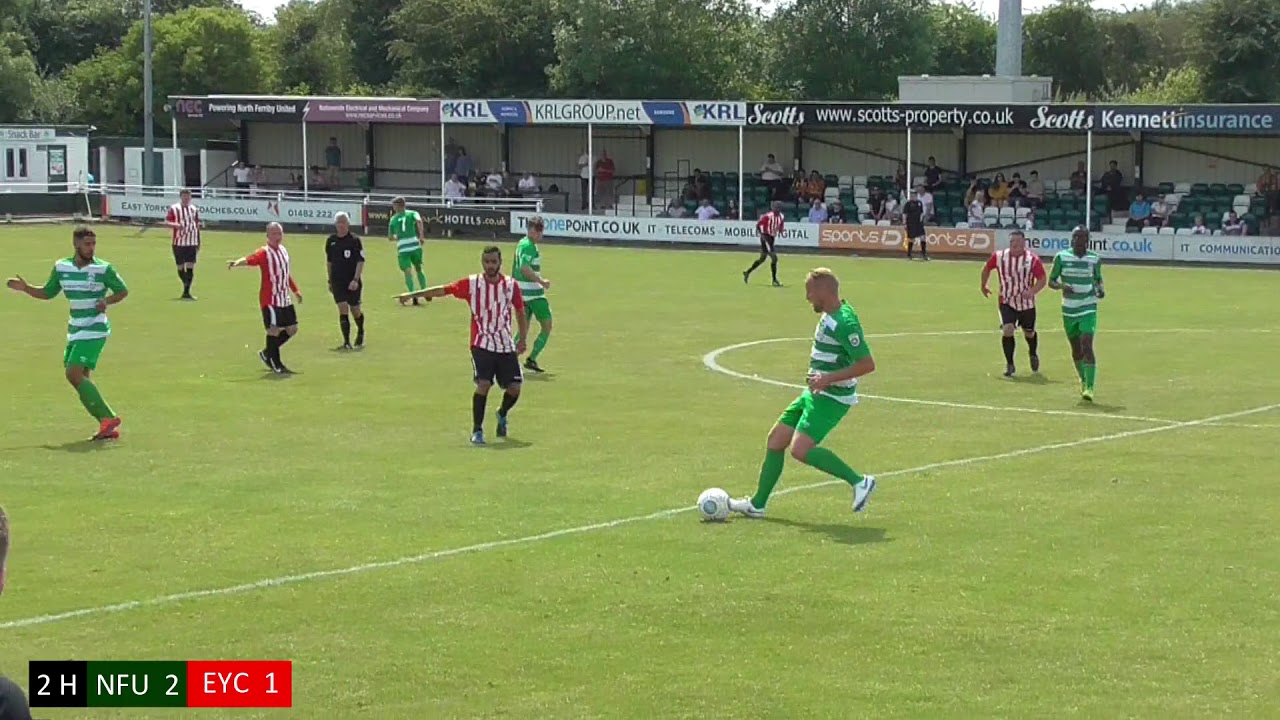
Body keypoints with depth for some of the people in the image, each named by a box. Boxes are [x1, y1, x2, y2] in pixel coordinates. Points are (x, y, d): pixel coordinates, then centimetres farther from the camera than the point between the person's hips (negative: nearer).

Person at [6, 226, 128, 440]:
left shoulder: (104, 269, -9)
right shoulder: (61, 267, 4)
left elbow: (123, 291, 2)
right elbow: (47, 293, 17)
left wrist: (107, 301, -17)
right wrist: (25, 287, 2)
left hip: (95, 330, -7)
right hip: (75, 330, 7)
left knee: (74, 374, -18)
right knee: (80, 378, 4)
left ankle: (108, 418, -12)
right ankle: (109, 424, 10)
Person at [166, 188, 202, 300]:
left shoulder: (194, 209, 11)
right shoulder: (174, 208, -1)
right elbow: (166, 222, -7)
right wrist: (175, 225, -27)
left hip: (192, 243, 2)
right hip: (179, 243, -2)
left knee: (190, 267, -7)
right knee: (180, 267, 5)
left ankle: (186, 292, -8)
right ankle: (186, 286, 27)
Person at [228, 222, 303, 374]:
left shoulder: (283, 251, 13)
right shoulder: (265, 252, -11)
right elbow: (250, 259, -32)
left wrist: (295, 290, 28)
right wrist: (237, 262, -52)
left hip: (285, 298, 8)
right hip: (270, 299, -8)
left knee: (292, 329, 11)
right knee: (274, 329, -10)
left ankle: (267, 353, 26)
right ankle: (276, 364, 3)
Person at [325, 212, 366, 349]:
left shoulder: (355, 240, -7)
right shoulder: (331, 241, 6)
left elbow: (361, 261, -9)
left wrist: (356, 280, -18)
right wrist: (330, 281, 16)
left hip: (353, 282, -2)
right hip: (337, 281, 2)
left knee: (354, 310, 7)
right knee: (343, 309, -10)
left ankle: (360, 333, 37)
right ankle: (346, 341, -9)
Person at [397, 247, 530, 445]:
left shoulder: (511, 285, 3)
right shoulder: (472, 283, -2)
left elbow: (521, 313, 13)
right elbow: (442, 290, -4)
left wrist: (522, 339, 7)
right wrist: (414, 294, -10)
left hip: (507, 346, 2)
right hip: (482, 345, -2)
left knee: (514, 387, -3)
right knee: (483, 384, -18)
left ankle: (502, 415, 31)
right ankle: (477, 430, -4)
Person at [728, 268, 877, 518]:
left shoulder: (844, 323, -21)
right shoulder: (830, 316, 10)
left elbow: (867, 364, -24)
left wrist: (829, 378, -26)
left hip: (832, 398, -10)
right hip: (815, 394, 10)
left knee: (800, 450, -21)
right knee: (775, 440, 11)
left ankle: (859, 482, -10)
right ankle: (757, 504, 21)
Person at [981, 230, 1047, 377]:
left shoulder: (1032, 259, -14)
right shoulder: (999, 257, -9)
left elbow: (1042, 279, -14)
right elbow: (987, 268, 10)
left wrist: (1032, 291, -31)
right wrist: (983, 286, 18)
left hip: (1027, 303, 0)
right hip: (1007, 302, 0)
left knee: (1029, 333, 16)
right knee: (1007, 330, -19)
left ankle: (1033, 355, 49)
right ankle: (1010, 365, -6)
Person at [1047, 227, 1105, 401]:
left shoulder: (1094, 259, 0)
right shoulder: (1061, 257, -3)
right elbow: (1051, 281, 2)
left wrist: (1100, 289, -5)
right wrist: (1061, 285, -20)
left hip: (1088, 309, -2)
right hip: (1069, 310, 2)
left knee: (1087, 346, -16)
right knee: (1076, 349, 12)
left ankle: (1089, 387, -18)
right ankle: (1083, 381, 36)